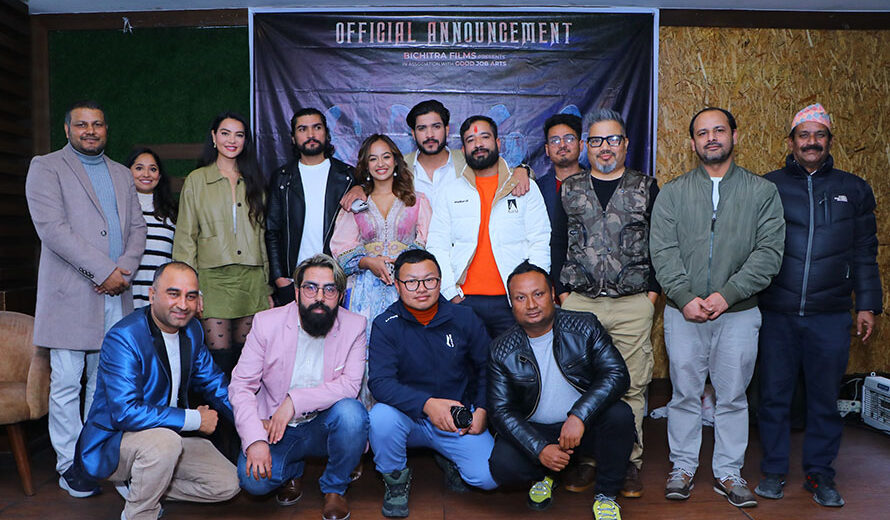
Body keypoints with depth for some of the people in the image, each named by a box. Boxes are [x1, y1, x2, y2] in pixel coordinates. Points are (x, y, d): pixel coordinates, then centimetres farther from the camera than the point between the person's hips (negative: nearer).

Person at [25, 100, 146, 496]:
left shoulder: (121, 174, 18)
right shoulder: (46, 167, 2)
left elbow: (137, 228, 14)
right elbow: (51, 228, -11)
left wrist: (124, 270, -6)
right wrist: (103, 270, -15)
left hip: (115, 294, 5)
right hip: (70, 294, -4)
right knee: (66, 382, 0)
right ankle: (70, 464, 11)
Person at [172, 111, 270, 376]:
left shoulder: (253, 181, 15)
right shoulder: (196, 180, 6)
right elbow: (185, 237, 3)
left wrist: (267, 286, 10)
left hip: (252, 279, 3)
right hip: (213, 278, -3)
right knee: (219, 359, -6)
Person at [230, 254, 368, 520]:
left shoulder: (354, 326, -7)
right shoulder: (267, 323, -6)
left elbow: (350, 384, -17)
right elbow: (241, 385, -8)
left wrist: (295, 401, -26)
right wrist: (255, 439, -23)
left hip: (325, 426, 0)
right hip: (274, 428, 0)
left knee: (352, 412, -32)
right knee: (253, 479, -26)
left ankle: (334, 487, -2)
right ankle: (292, 470, 14)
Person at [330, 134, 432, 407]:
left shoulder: (417, 201, 13)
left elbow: (430, 246, 7)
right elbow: (340, 249, 7)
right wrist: (369, 262, -9)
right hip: (366, 289, 1)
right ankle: (365, 409, 2)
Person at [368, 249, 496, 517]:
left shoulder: (465, 319, -1)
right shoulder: (385, 325, -8)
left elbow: (488, 367, 9)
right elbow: (380, 382, -19)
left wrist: (482, 409, -6)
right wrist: (427, 404, -33)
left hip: (460, 419, 1)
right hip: (409, 418, -1)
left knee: (490, 477, -19)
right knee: (381, 417, -33)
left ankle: (447, 458, 17)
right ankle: (396, 480, -1)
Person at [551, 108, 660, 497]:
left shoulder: (647, 188, 8)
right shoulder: (568, 190, 11)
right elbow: (556, 242, 9)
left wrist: (653, 290, -1)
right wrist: (562, 290, 1)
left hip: (634, 305, -1)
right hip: (579, 303, 1)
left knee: (632, 386, 2)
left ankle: (630, 463, 14)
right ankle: (584, 460, 15)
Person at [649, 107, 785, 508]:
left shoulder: (763, 192, 4)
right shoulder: (672, 193, 6)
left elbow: (769, 252, -4)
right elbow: (663, 250, -2)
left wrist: (727, 294, -15)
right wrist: (685, 297, -15)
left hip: (739, 312, 0)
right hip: (683, 311, 0)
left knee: (732, 396, 9)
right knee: (685, 392, 8)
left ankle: (728, 472, 24)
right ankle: (683, 468, 22)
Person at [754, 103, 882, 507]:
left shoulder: (854, 190, 10)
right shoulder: (767, 187, 5)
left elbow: (865, 253, 12)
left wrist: (868, 304, 6)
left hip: (831, 315, 1)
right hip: (776, 313, -1)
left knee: (825, 398, 9)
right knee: (774, 395, 7)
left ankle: (819, 473, 24)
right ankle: (773, 470, 21)